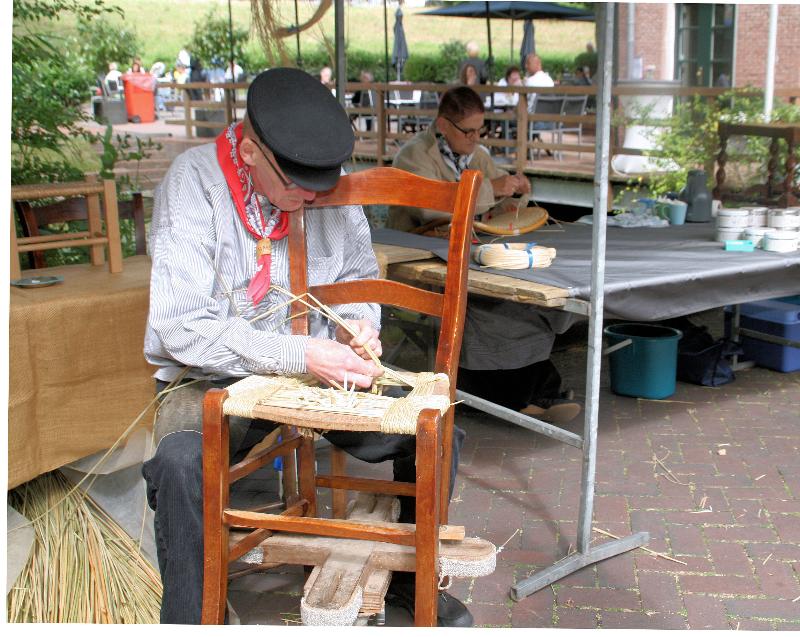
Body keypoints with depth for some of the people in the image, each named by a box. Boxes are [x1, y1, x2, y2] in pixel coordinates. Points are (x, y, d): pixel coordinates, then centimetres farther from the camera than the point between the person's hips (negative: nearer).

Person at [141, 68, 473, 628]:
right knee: (180, 462, -35)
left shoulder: (331, 184, -3)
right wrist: (303, 356, -30)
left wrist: (359, 324, -8)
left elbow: (360, 274, 15)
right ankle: (190, 621, -9)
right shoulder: (193, 182, -17)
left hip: (319, 368, 4)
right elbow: (184, 329, -23)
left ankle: (411, 576, 17)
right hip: (215, 376, -4)